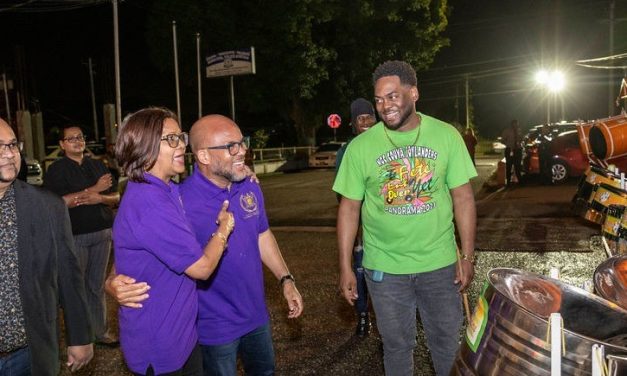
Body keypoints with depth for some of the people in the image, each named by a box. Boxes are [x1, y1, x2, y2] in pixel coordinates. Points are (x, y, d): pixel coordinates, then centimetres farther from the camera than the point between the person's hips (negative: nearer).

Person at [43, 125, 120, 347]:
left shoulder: (98, 166, 12)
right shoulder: (56, 170, -2)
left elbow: (116, 197, 9)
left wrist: (100, 198, -13)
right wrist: (94, 189, -15)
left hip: (102, 233, 4)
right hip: (74, 236, -4)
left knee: (97, 286, 12)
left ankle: (100, 331, 22)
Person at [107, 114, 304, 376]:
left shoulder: (250, 187, -6)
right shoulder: (180, 203, -26)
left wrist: (285, 280, 7)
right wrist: (114, 282, -38)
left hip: (257, 315, 6)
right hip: (215, 328, -6)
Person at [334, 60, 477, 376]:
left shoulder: (446, 136, -5)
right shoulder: (360, 147, -7)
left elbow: (463, 198, -1)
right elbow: (349, 208, -4)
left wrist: (467, 256, -3)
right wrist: (345, 267, -5)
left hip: (440, 263, 1)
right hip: (384, 267, 0)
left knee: (449, 341, 17)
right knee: (396, 344, 16)